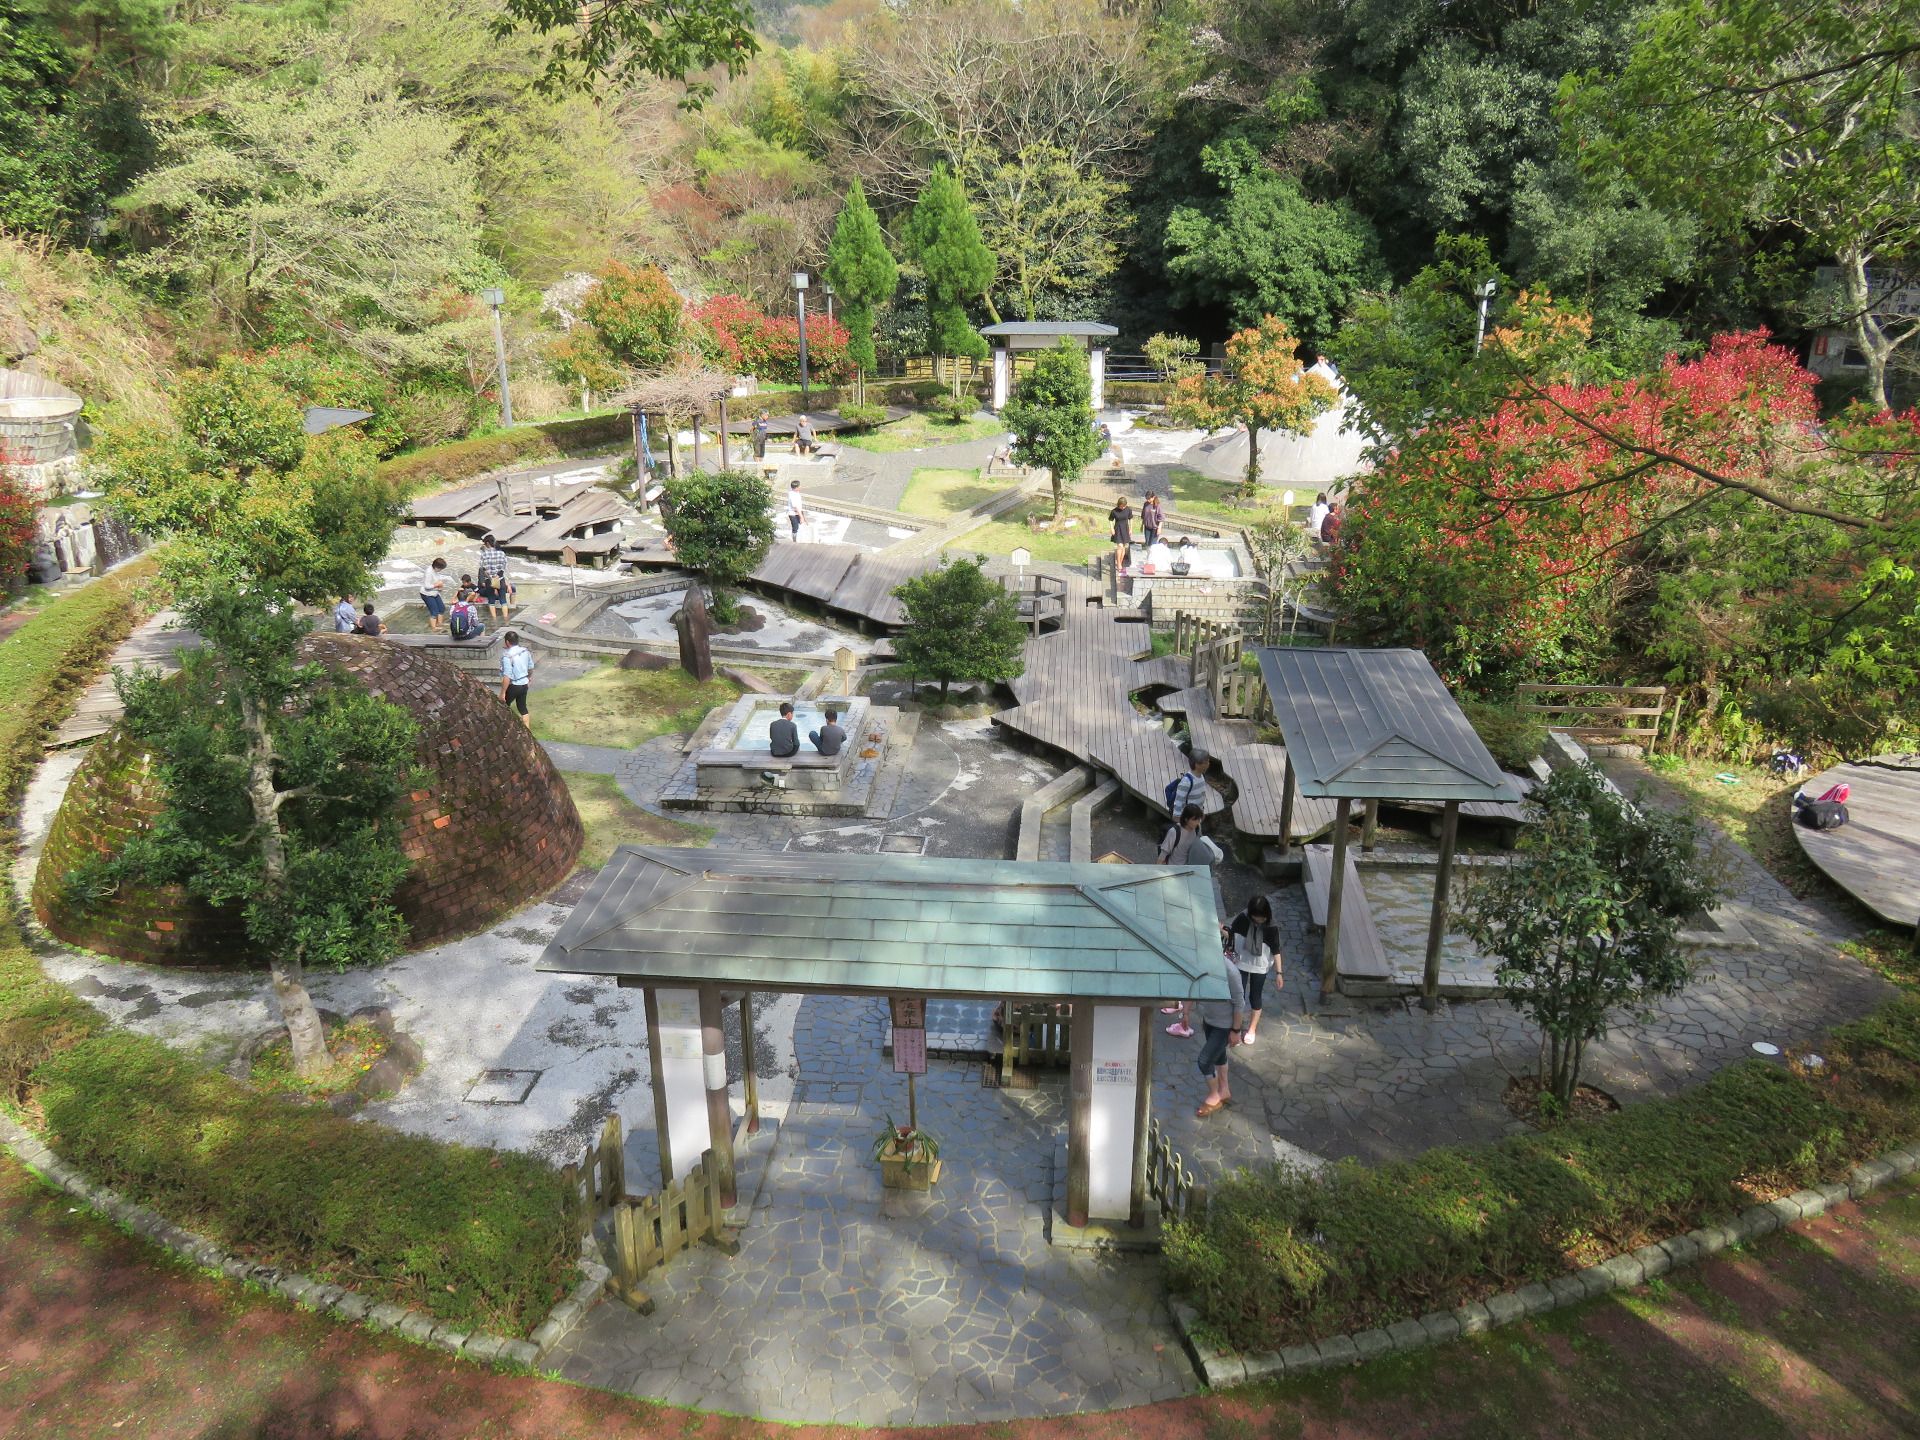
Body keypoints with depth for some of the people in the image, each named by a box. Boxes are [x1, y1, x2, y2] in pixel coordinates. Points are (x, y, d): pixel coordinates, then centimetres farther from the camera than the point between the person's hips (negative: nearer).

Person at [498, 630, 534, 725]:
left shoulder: (507, 656, -25)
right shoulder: (526, 651, -4)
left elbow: (507, 677, -26)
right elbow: (531, 667, 11)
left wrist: (502, 693, -21)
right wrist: (530, 677, 31)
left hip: (513, 686, -7)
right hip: (524, 684, 7)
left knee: (503, 706, 14)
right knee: (522, 707, 17)